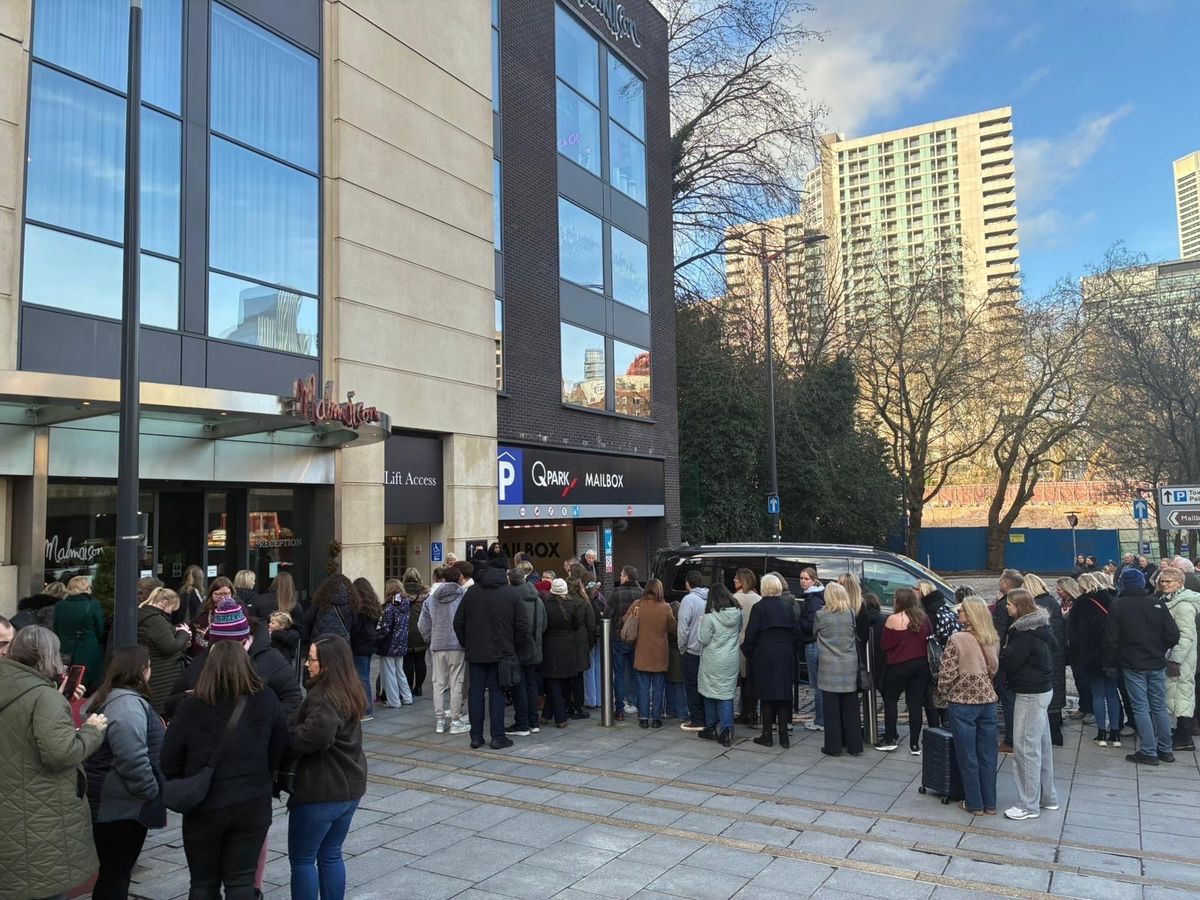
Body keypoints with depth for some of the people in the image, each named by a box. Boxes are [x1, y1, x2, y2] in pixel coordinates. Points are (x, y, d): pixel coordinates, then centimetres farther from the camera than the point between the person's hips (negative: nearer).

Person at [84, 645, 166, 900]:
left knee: (111, 869, 20)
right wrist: (151, 792, -15)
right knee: (116, 872, 2)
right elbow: (133, 760, -28)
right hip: (123, 806, -10)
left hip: (106, 802, 10)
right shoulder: (128, 705, -23)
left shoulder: (105, 697, 11)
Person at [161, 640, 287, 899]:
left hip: (203, 807, -1)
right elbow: (279, 750, 1)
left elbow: (169, 760, -8)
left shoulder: (191, 706, -14)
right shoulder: (266, 701, -8)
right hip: (253, 804, 1)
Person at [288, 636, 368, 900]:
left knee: (301, 860, 9)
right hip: (349, 787, 8)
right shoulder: (349, 692, 6)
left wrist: (286, 733, -17)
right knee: (331, 855, 19)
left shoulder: (323, 697, -22)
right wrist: (295, 727, -3)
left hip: (321, 791, -8)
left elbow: (315, 737, -35)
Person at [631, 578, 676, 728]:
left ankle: (643, 718, 12)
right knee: (658, 688, 10)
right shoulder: (665, 607, -12)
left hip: (642, 653, 1)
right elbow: (673, 627, -2)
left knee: (643, 687, 10)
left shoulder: (638, 606, -9)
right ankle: (656, 718, 13)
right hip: (660, 654, -1)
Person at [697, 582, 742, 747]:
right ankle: (726, 730, -1)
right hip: (732, 660, 4)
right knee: (727, 694, 7)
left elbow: (703, 639, -12)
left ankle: (711, 728, 23)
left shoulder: (710, 617, -18)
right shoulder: (737, 614, -2)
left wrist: (701, 622, 0)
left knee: (710, 694, 12)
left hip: (713, 662, -4)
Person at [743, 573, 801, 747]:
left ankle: (767, 735, 9)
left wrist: (747, 653, 1)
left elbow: (751, 635, -10)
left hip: (764, 657, -3)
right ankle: (784, 736, 9)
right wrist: (793, 651, 14)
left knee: (766, 695, 4)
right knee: (784, 695, 7)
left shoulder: (758, 608, -8)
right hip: (786, 658, 3)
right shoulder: (788, 608, 3)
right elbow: (797, 633, 5)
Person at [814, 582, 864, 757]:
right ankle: (854, 746, 16)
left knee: (832, 709, 4)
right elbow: (858, 635, 9)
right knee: (851, 708, 11)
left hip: (829, 668, -3)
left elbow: (814, 632, 7)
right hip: (850, 667, 3)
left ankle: (833, 747, 9)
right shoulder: (851, 614, -2)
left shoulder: (821, 615, -9)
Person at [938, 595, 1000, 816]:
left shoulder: (957, 639, -17)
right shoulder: (993, 640, 1)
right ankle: (990, 803, 22)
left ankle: (975, 804, 16)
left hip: (963, 702, -5)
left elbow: (947, 674, -15)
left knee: (968, 756, 7)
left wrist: (943, 692, 2)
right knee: (988, 755, 13)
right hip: (988, 700, 5)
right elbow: (995, 669, 10)